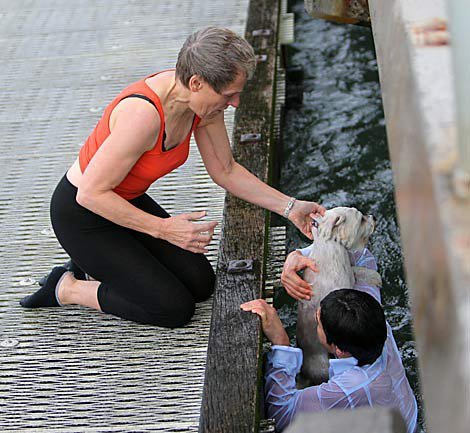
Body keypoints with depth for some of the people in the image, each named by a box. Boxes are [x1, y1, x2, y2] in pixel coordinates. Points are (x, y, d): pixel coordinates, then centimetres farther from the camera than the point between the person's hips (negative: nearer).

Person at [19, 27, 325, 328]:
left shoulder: (204, 100, -11)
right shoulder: (144, 114, -36)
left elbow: (226, 171, 2)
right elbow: (91, 193, -28)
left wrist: (289, 207, -3)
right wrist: (164, 229, -27)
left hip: (128, 201, 8)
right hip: (82, 214, -8)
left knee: (201, 284, 6)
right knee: (175, 309, -10)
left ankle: (95, 266, 16)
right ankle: (67, 288, 6)